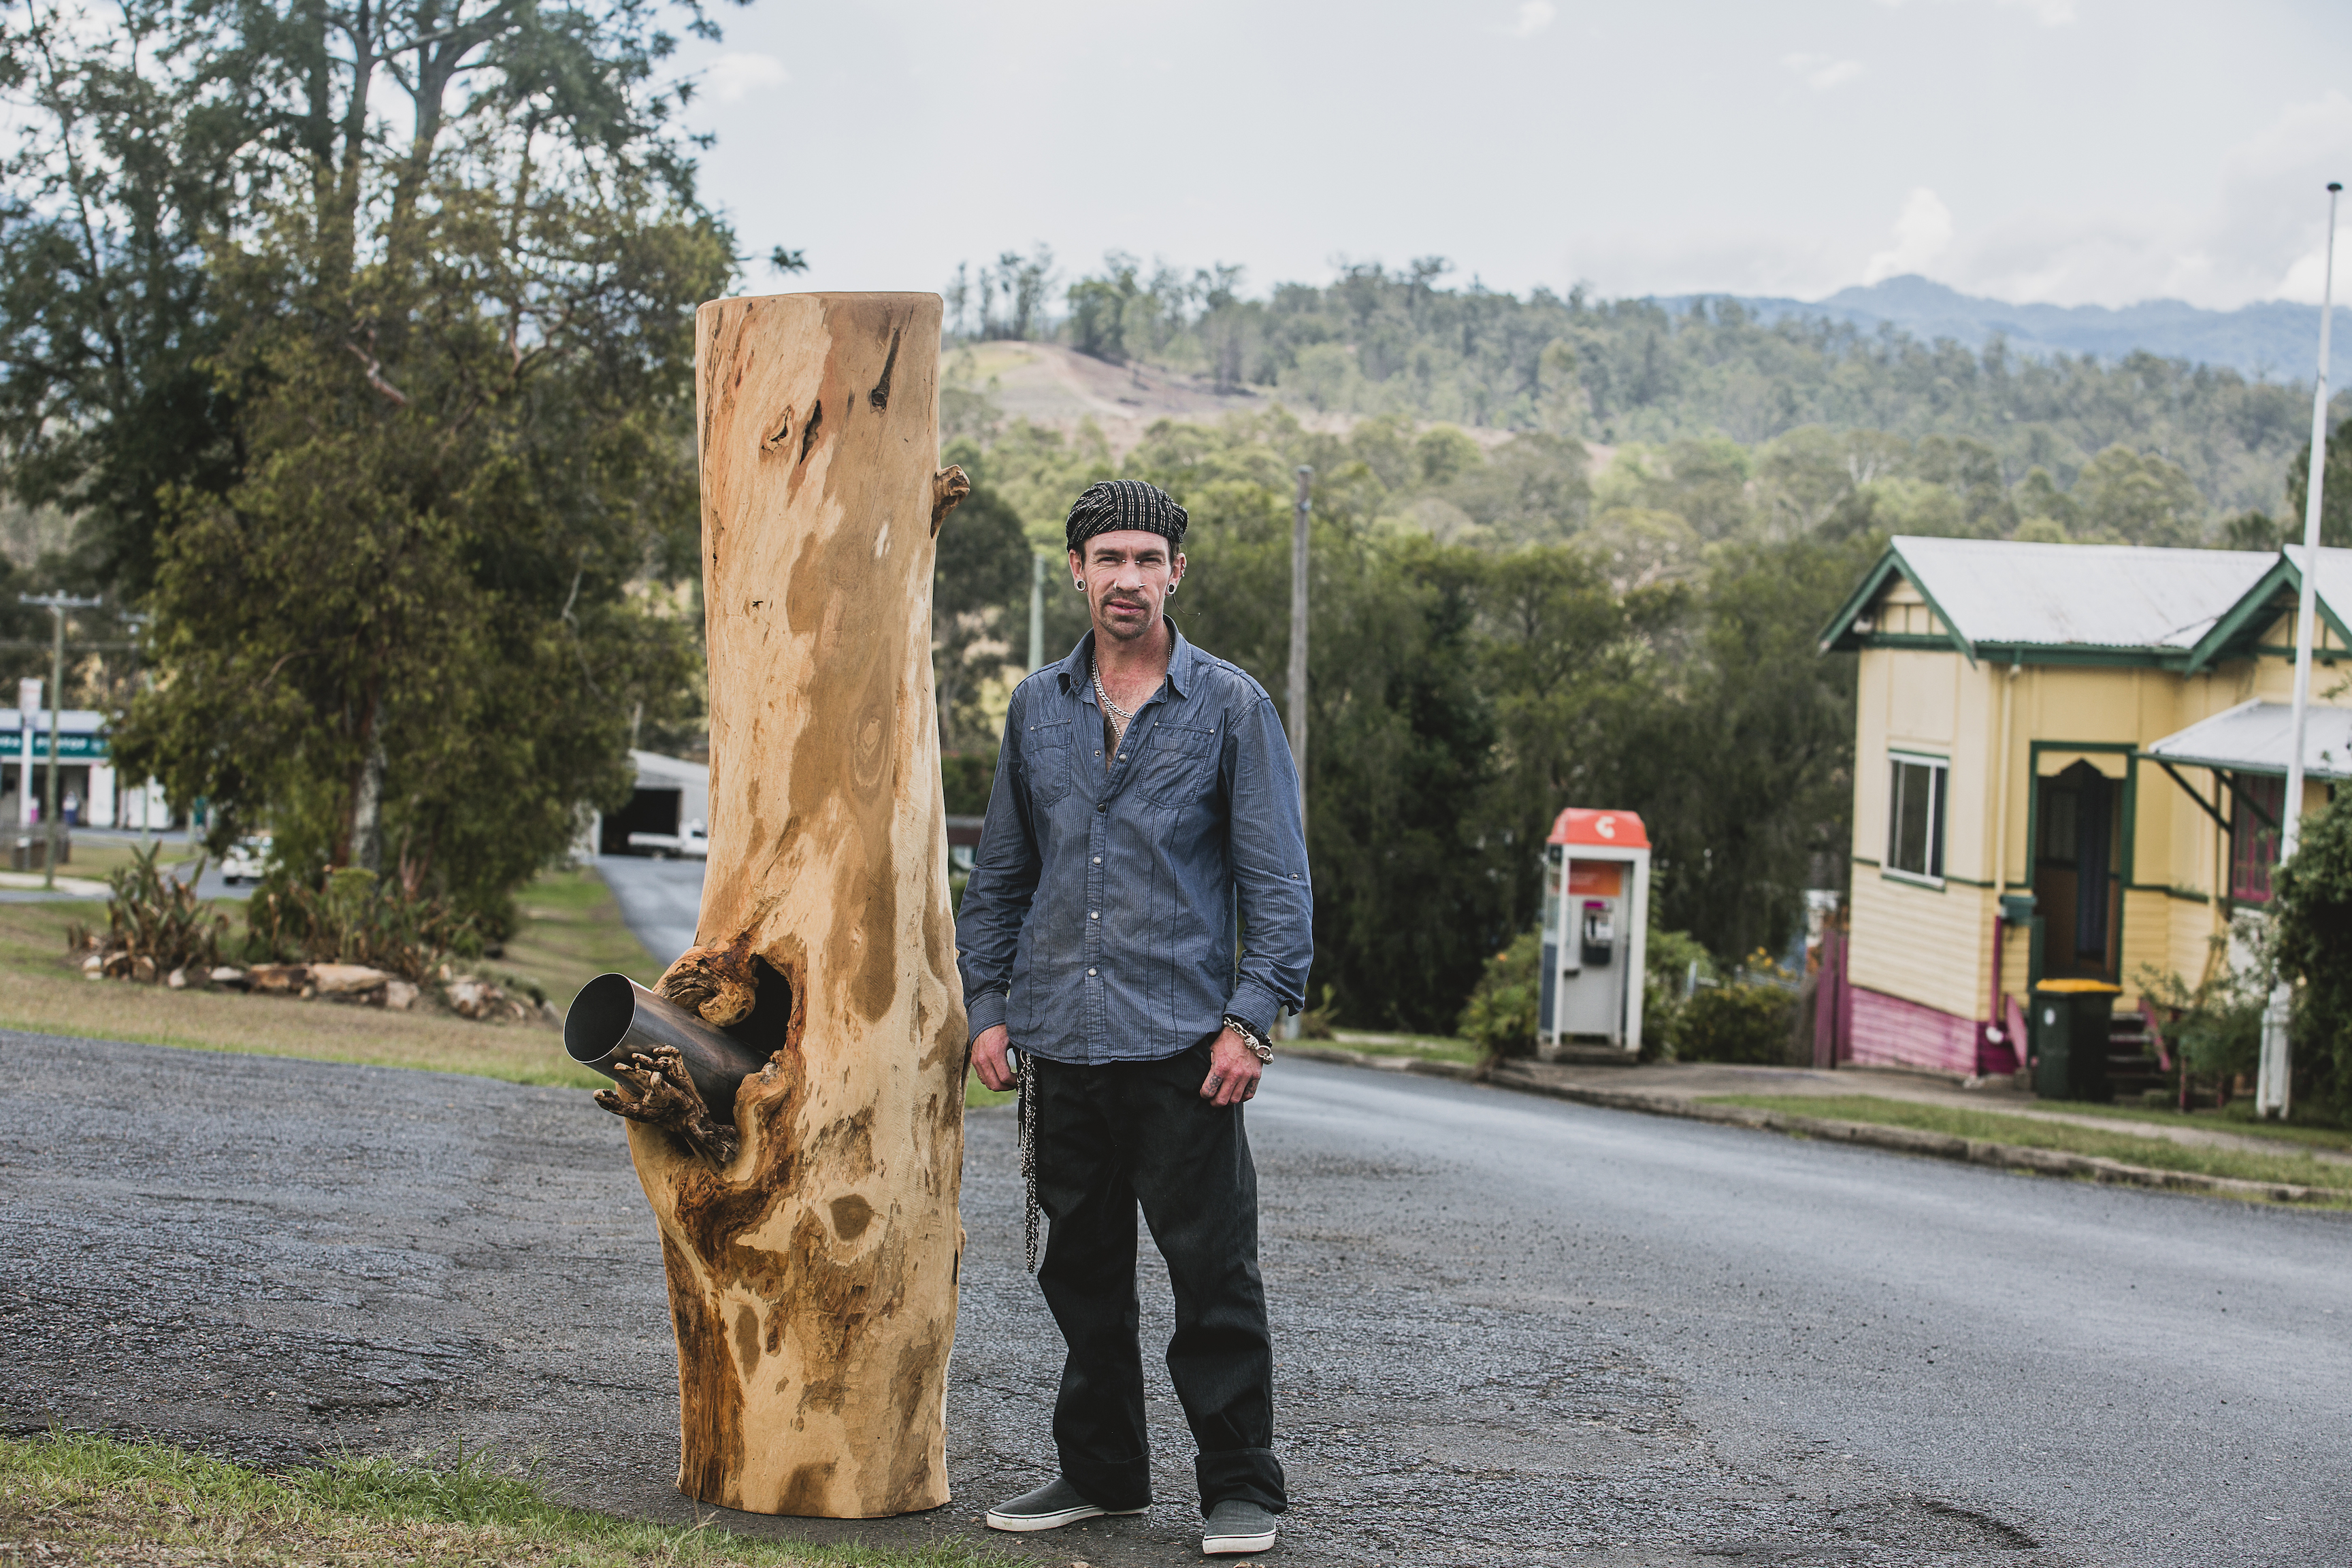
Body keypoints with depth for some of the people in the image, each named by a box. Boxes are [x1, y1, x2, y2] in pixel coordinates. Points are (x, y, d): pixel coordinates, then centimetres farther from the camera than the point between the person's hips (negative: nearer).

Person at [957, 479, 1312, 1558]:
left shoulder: (1230, 707, 1)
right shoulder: (1037, 708, 12)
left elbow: (1278, 880, -1)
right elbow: (999, 873, 18)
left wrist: (1252, 1019, -10)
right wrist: (987, 1007, 9)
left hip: (1180, 1041, -4)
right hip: (1058, 1042, 4)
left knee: (1212, 1269, -2)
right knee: (1079, 1268, 11)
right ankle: (1101, 1470, 24)